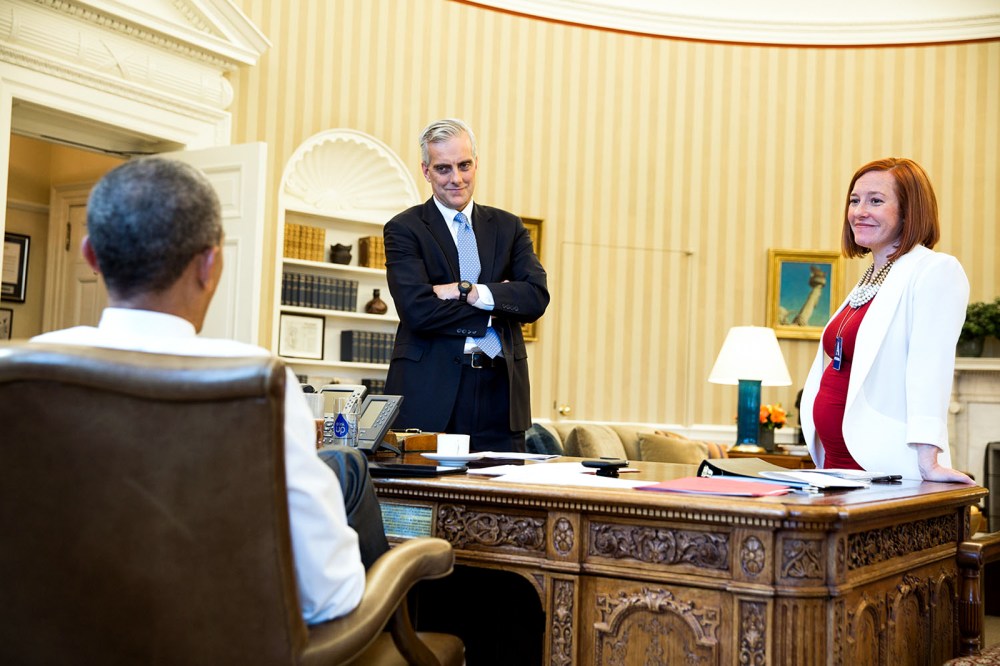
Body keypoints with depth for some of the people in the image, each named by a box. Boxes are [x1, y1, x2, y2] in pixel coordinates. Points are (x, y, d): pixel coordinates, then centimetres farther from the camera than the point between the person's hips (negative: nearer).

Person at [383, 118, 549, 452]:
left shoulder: (508, 227, 14)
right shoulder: (403, 229, 2)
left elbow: (537, 298, 0)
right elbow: (417, 310, -12)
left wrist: (468, 291, -11)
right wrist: (494, 307, -4)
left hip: (500, 390, 3)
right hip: (430, 392, -3)